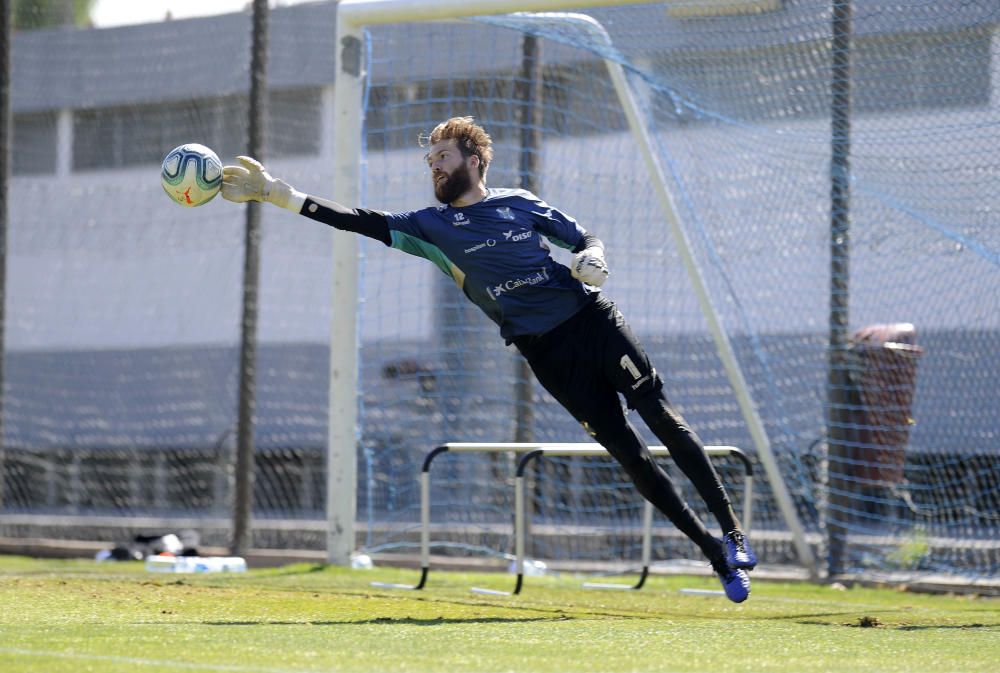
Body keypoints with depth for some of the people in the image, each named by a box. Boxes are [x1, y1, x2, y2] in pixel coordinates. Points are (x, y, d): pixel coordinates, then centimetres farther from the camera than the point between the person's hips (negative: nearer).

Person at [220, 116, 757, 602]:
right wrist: (273, 193, -10)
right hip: (546, 351, 0)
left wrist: (591, 259, -10)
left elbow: (585, 240, 15)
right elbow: (356, 221, -2)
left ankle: (731, 532, -3)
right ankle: (717, 558, -1)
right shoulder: (430, 227, 6)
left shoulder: (518, 203, 8)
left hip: (592, 319, 0)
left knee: (659, 416, -12)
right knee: (625, 449, -6)